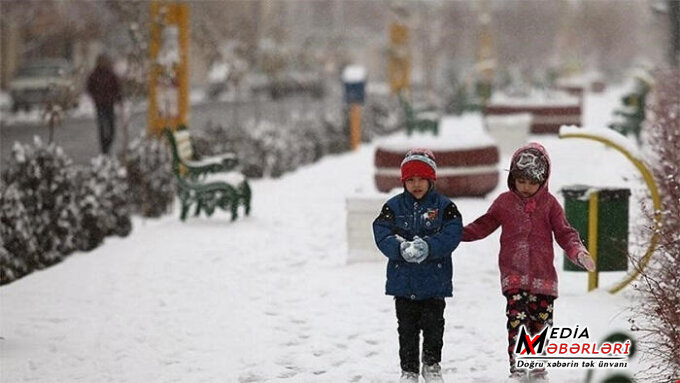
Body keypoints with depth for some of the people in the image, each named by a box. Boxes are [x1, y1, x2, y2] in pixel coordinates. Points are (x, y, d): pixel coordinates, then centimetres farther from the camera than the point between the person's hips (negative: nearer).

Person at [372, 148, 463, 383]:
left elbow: (452, 235, -12)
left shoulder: (444, 206, -2)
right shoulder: (393, 206, 1)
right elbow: (382, 235, -7)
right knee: (407, 328, 7)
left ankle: (432, 364, 24)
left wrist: (427, 247, -27)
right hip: (403, 280, 1)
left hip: (434, 280, -1)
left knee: (433, 326, 6)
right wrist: (401, 248, -26)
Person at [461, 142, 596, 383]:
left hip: (543, 276, 1)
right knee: (516, 320, -14)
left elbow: (564, 233, 1)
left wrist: (579, 253, -17)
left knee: (541, 322, 5)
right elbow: (483, 226, 15)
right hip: (514, 275, -1)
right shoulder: (504, 202, 6)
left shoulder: (549, 203, 3)